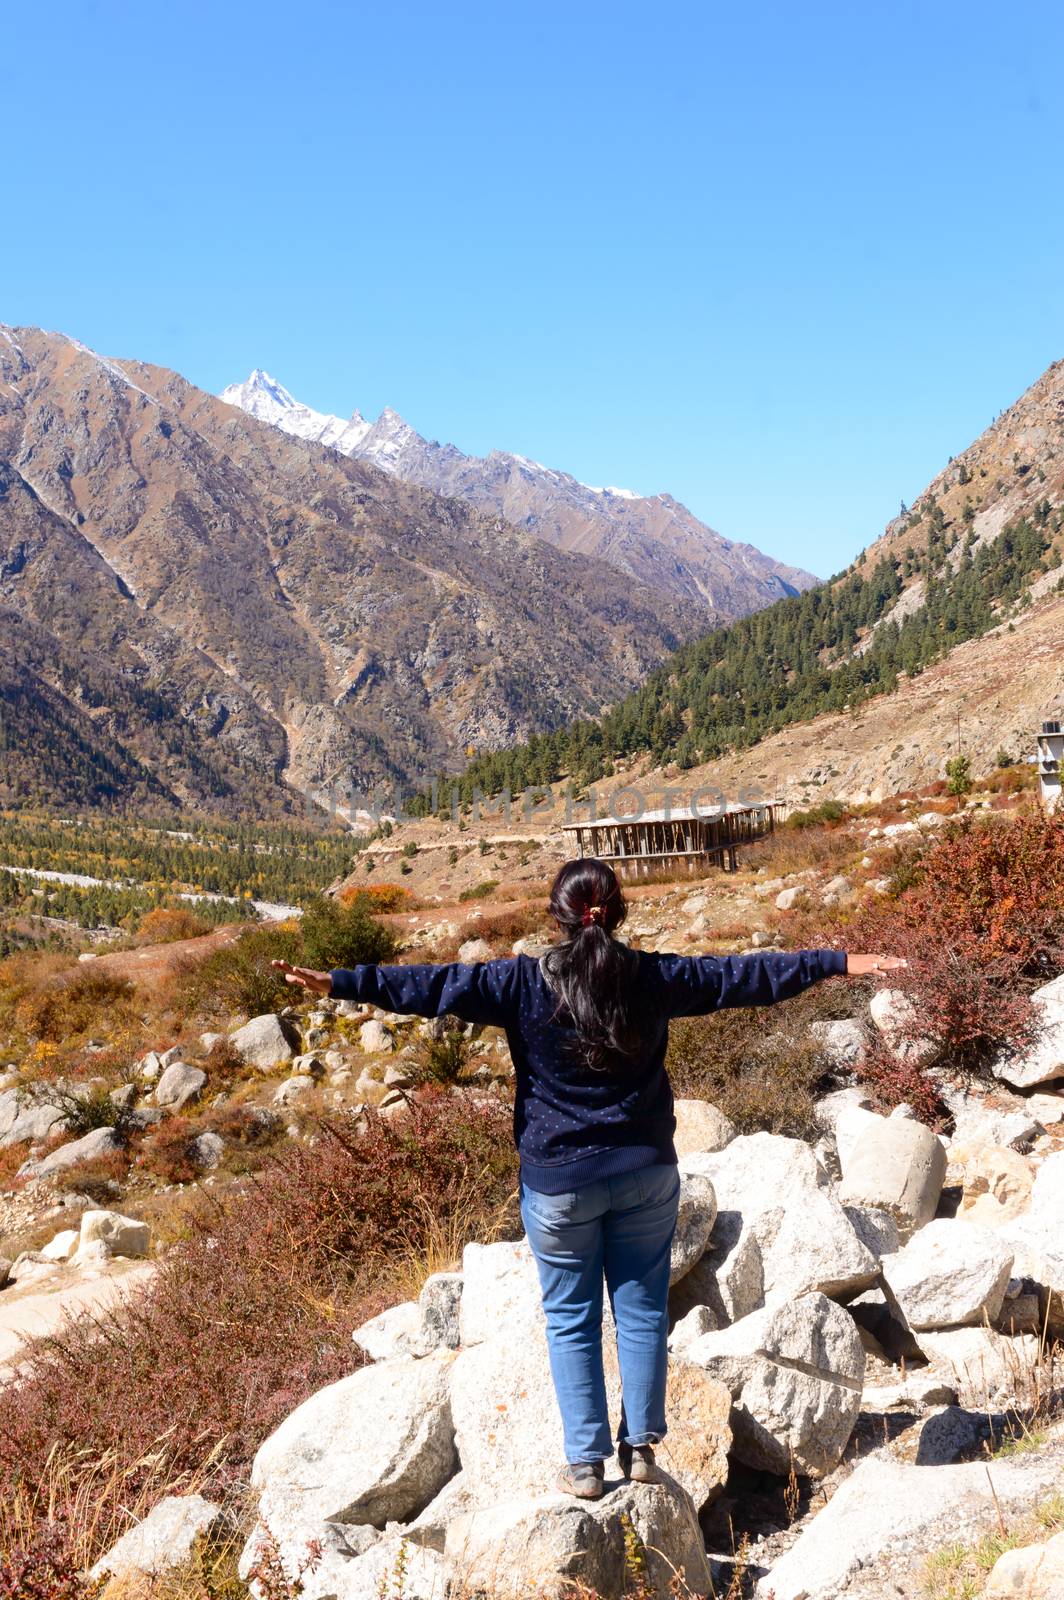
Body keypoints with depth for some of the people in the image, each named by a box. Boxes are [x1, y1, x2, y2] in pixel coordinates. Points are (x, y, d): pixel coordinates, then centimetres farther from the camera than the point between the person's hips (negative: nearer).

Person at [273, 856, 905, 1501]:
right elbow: (745, 974, 4)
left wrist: (340, 983, -9)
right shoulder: (653, 977, -4)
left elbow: (434, 985, -12)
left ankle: (586, 1462, 14)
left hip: (560, 1183, -2)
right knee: (642, 1308, 14)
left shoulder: (525, 983, -11)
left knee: (572, 1320, 10)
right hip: (646, 1174, 2)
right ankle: (641, 1447, 20)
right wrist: (839, 963, 14)